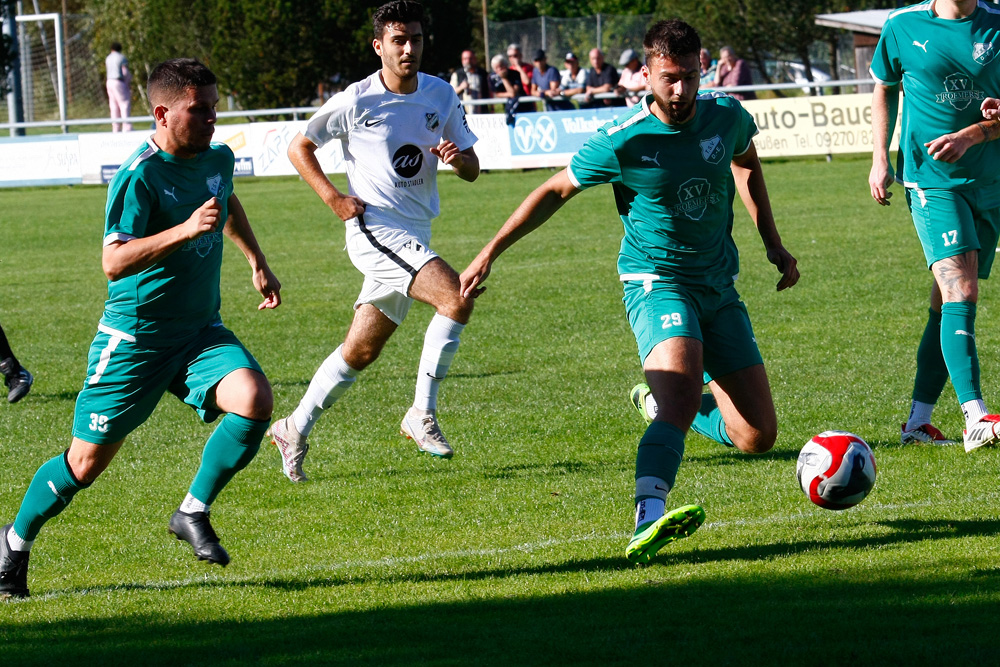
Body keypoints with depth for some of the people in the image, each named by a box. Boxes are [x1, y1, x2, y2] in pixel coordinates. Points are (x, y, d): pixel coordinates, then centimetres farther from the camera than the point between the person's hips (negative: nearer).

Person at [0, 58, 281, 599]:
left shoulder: (218, 159, 4)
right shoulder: (140, 175, -19)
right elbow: (114, 262, -29)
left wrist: (258, 263, 31)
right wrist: (186, 229, -37)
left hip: (200, 331, 6)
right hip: (135, 336, -6)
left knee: (254, 401, -22)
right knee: (87, 462, 1)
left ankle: (193, 513, -4)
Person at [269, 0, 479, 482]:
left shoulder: (441, 96, 5)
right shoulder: (356, 102, -8)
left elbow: (472, 171, 11)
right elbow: (300, 147, 3)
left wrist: (458, 157, -13)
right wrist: (333, 197, -9)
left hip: (414, 238, 6)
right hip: (375, 230, -6)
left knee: (362, 351, 12)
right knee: (457, 298, -25)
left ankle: (295, 430, 27)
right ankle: (422, 415, -16)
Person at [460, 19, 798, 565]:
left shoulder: (727, 118, -3)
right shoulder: (622, 144, -16)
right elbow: (555, 191, -1)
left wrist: (773, 244, 18)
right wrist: (490, 252, -2)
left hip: (719, 288, 5)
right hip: (656, 280, -5)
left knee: (757, 436, 3)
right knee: (683, 391, -35)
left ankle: (658, 401, 32)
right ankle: (647, 520, -52)